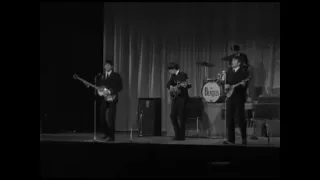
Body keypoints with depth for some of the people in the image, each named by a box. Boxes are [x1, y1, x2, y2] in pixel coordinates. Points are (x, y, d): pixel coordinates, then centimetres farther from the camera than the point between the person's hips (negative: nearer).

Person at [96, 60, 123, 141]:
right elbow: (98, 86, 15)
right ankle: (106, 134, 16)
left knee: (110, 118, -11)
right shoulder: (101, 76, 17)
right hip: (103, 99, 5)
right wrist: (99, 91, -7)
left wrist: (110, 91, -15)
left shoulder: (116, 76, 3)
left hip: (112, 99, -5)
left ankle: (111, 136, -6)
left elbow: (120, 87, -4)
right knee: (102, 118, 2)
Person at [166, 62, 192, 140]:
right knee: (173, 116, 3)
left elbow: (190, 85, -12)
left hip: (182, 97, -7)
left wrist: (185, 85, -34)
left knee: (181, 117, -4)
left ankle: (181, 136, 4)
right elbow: (168, 84, 10)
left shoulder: (183, 75, -8)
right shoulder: (173, 76, 12)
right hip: (175, 97, 7)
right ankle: (177, 134, 15)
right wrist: (170, 86, -13)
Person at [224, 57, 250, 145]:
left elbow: (246, 85, -5)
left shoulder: (244, 71, 0)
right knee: (229, 119, 1)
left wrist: (243, 84, -27)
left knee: (240, 118, -5)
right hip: (230, 97, 5)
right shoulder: (229, 72, 16)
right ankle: (231, 139, 6)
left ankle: (244, 138, 7)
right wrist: (225, 86, -2)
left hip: (239, 98, -5)